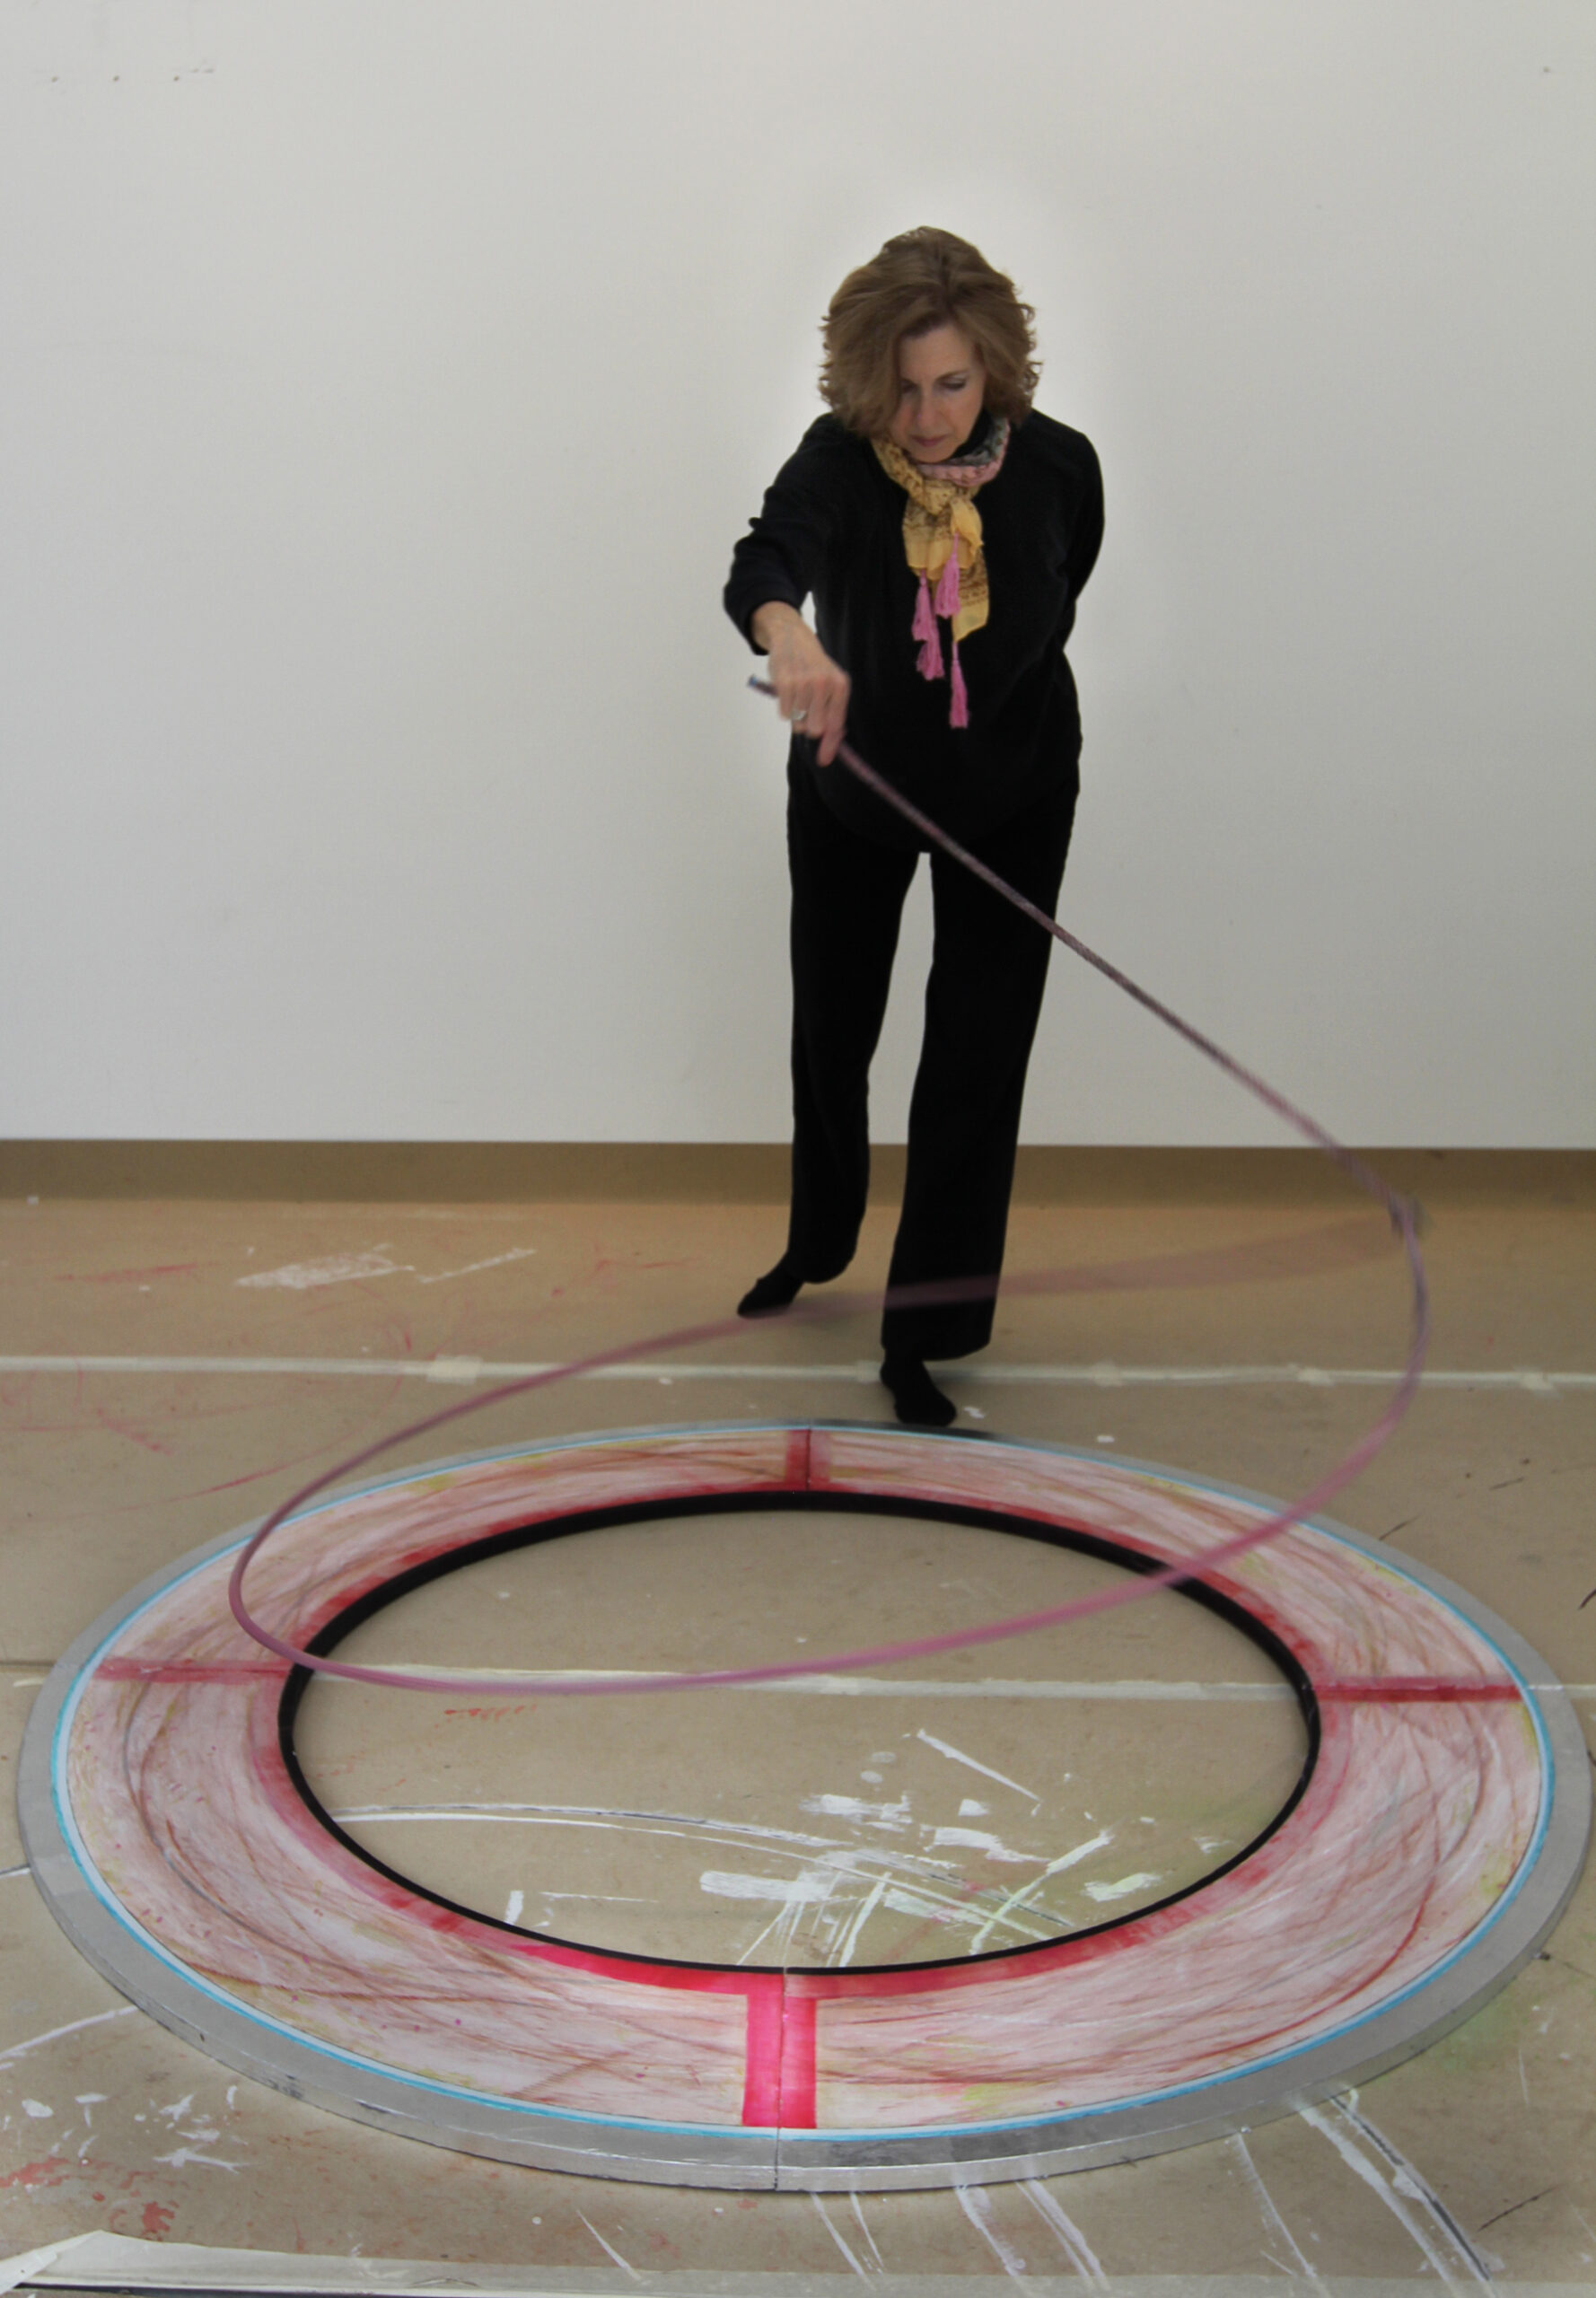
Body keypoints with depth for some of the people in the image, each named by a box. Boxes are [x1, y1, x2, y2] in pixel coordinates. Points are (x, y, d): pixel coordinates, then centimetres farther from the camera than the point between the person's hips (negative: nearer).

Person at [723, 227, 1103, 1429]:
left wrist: (993, 705, 8)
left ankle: (924, 1337, 8)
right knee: (829, 1035, 16)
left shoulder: (1058, 466, -20)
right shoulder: (840, 459, -25)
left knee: (976, 1061, -4)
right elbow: (767, 558, -47)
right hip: (850, 791, 1)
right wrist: (792, 638, -68)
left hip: (1011, 801, 0)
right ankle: (819, 1242, 45)